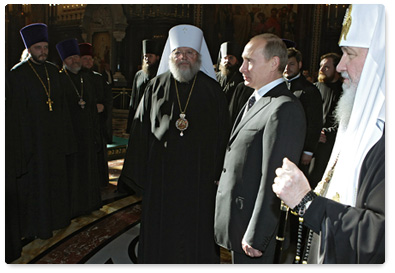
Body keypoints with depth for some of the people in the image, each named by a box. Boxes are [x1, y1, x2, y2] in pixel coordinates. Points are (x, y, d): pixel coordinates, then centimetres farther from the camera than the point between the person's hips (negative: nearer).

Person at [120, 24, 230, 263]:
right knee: (160, 232, 13)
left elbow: (223, 134, 0)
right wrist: (140, 177, 1)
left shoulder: (213, 91, 0)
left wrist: (219, 176, -5)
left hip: (200, 179, -1)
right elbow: (140, 133, 4)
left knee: (197, 232, 11)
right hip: (161, 178, 1)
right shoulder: (156, 87, 3)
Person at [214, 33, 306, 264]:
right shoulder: (255, 100, 10)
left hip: (252, 221, -8)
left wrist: (256, 237, -20)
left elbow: (275, 179, -24)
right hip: (234, 213, 9)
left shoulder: (285, 109, -22)